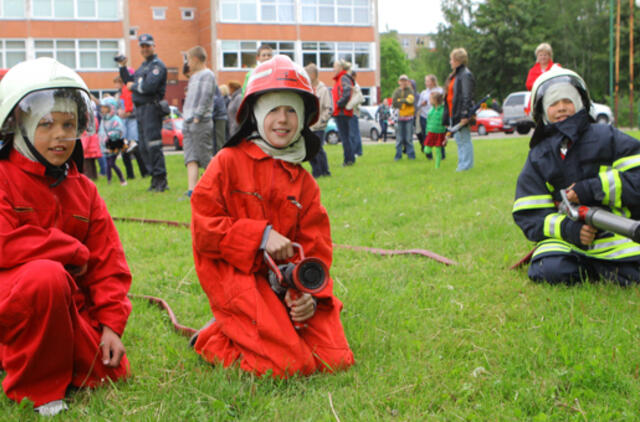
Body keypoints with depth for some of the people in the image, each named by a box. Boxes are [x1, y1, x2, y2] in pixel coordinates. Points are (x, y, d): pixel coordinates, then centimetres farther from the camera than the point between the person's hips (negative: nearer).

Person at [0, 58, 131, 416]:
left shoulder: (83, 190, 10)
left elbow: (108, 261, 7)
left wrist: (110, 324, -4)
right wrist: (75, 253, -14)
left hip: (68, 303, 7)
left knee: (111, 373, -2)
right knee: (46, 274, -38)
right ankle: (34, 387, -17)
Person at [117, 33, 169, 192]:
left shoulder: (157, 65, -8)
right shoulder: (143, 66, 21)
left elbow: (149, 86, -19)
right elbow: (130, 81, 24)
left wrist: (133, 86, -4)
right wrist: (123, 67, 14)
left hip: (151, 108, -10)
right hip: (140, 108, 10)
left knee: (153, 144, -12)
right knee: (144, 147, 10)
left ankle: (161, 180, -9)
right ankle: (155, 178, 15)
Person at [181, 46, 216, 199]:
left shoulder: (207, 74, -5)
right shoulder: (193, 76, 21)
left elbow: (206, 97, -14)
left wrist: (197, 116, -18)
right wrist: (186, 116, 14)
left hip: (201, 123, -8)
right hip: (189, 123, 8)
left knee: (206, 158, -5)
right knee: (191, 158, -2)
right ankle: (191, 190, -7)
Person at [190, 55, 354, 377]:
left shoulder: (304, 182, 13)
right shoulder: (229, 162, -2)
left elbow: (316, 249, 9)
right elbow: (203, 229, -7)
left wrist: (311, 296, -9)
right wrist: (261, 236, -16)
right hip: (237, 276, -6)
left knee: (335, 360, -5)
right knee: (289, 365, -17)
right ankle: (213, 339, 10)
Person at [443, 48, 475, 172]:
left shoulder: (465, 75, -13)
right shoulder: (454, 75, 17)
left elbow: (467, 96, -19)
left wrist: (464, 115, -23)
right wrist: (447, 115, 21)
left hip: (460, 113, -10)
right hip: (453, 112, 10)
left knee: (464, 139, -4)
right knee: (458, 138, 13)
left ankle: (466, 164, 1)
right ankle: (462, 163, 20)